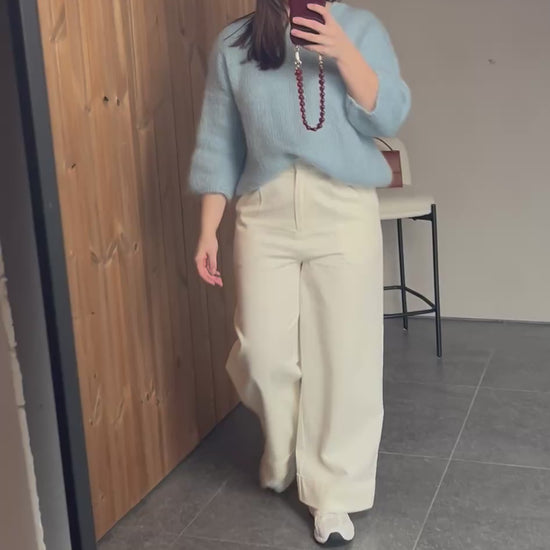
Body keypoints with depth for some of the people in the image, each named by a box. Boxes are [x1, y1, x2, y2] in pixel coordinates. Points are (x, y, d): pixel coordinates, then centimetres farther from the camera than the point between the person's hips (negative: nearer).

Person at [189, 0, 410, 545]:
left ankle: (332, 494, 18)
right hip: (265, 217, 1)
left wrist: (343, 52, -19)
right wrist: (207, 231, 3)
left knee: (343, 357, 1)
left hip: (344, 215, -1)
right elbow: (218, 144, 7)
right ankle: (284, 453, 34)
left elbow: (388, 117, -5)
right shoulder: (233, 45, 6)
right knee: (264, 354, 2)